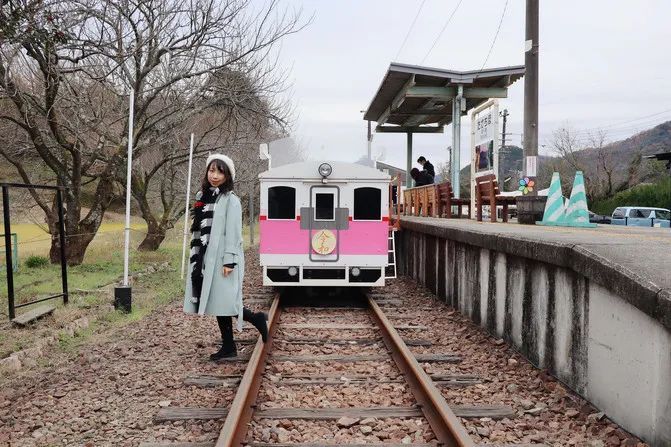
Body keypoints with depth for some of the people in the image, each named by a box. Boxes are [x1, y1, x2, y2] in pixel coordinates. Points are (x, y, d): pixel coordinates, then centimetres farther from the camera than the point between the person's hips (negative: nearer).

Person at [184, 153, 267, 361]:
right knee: (217, 304, 7)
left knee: (222, 303, -9)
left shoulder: (230, 200, -6)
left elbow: (233, 232, -12)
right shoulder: (203, 197, 14)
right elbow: (198, 230, 16)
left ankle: (256, 319, 11)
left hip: (221, 259, -7)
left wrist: (229, 261, -18)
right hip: (205, 259, 7)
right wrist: (196, 258, 16)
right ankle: (228, 347, 14)